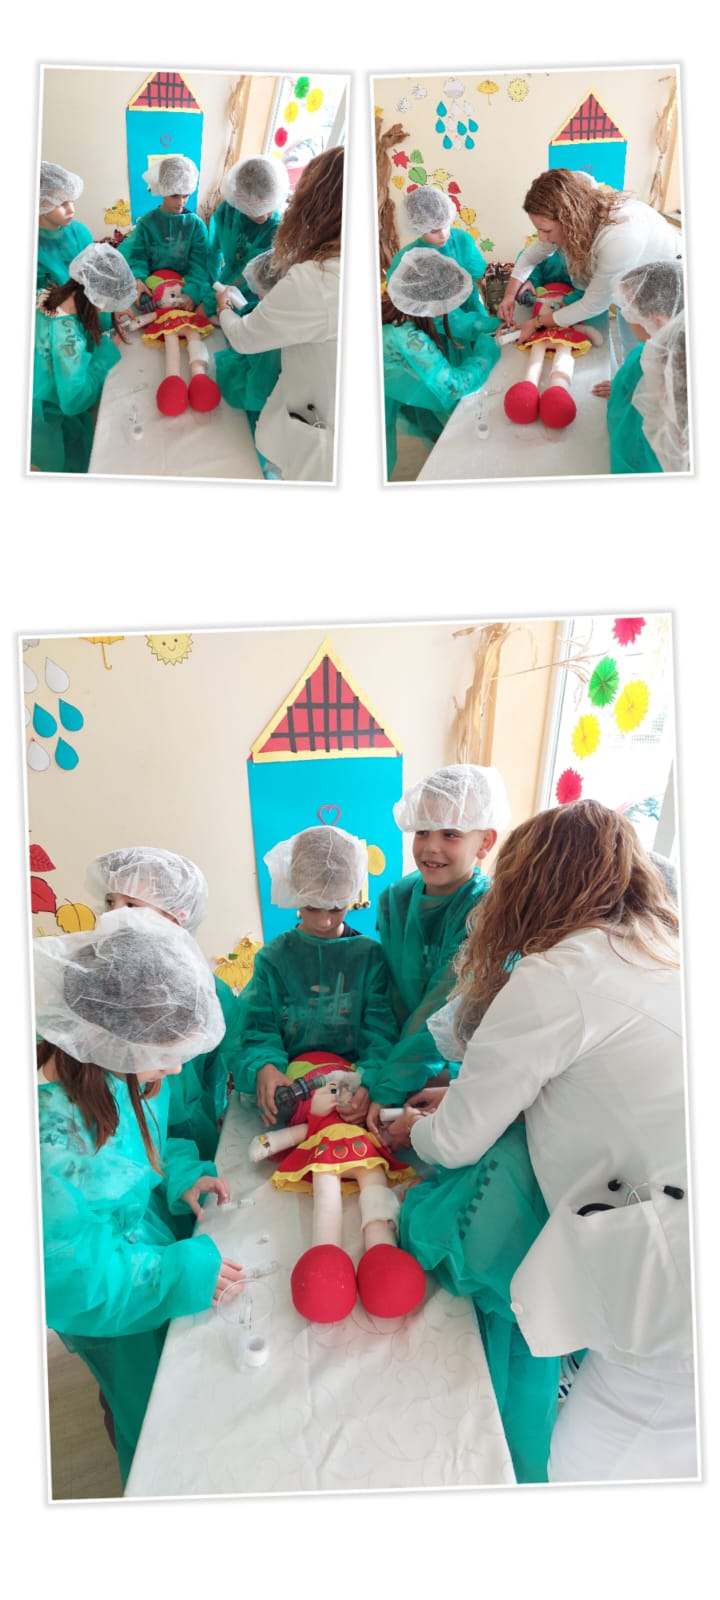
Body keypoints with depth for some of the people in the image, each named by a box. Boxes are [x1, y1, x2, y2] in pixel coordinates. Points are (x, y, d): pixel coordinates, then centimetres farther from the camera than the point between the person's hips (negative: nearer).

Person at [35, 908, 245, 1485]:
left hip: (154, 1241, 6)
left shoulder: (119, 1069, -15)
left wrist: (181, 1173, -11)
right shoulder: (50, 1133, -39)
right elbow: (69, 1284, -30)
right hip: (117, 1311, -5)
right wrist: (183, 1273, -29)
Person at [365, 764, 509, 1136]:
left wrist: (388, 1088, -28)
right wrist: (374, 1075, -16)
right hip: (404, 1052, 4)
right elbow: (391, 995, -3)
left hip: (464, 1063, -4)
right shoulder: (395, 900, -2)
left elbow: (445, 1010, -24)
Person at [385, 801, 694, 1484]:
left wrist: (413, 1129, 24)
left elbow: (455, 1141, 0)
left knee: (585, 1476, 9)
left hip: (680, 1278, -8)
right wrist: (467, 1094, 29)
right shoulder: (667, 952, 15)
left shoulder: (553, 978, -10)